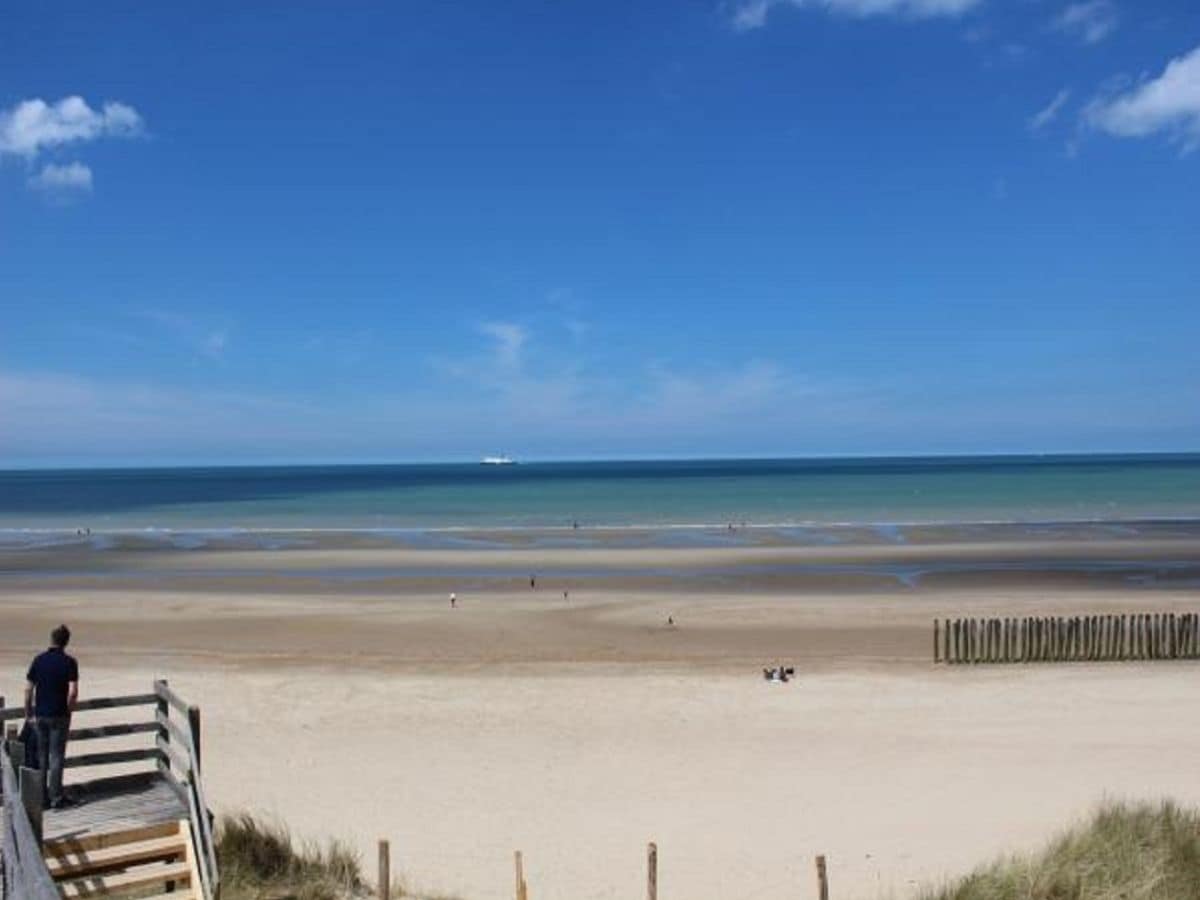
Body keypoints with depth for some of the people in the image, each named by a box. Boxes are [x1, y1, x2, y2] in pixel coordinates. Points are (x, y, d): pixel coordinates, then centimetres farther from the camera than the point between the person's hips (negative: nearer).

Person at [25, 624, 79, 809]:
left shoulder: (38, 660, 0)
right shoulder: (69, 662, -11)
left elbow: (28, 689, 1)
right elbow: (73, 692, -17)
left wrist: (28, 712, 10)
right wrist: (69, 710, -1)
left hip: (40, 714, 3)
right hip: (59, 715, -3)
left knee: (41, 755, 15)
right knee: (56, 756, 3)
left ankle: (41, 795, 21)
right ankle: (56, 798, 4)